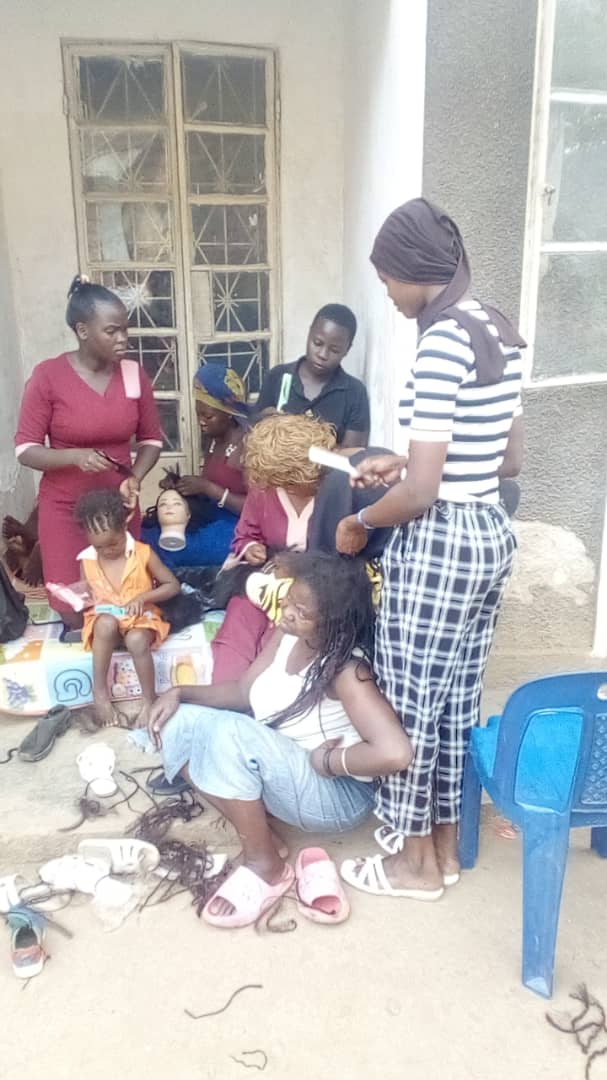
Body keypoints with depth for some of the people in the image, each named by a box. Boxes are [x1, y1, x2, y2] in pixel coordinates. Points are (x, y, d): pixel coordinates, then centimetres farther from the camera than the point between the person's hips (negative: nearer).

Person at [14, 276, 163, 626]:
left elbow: (151, 439, 5)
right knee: (75, 613, 1)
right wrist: (75, 456, -28)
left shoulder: (134, 374, -3)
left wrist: (135, 478, -14)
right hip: (65, 508, -2)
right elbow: (25, 450, -10)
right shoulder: (48, 376, -12)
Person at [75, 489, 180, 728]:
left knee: (137, 640, -37)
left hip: (140, 617, -2)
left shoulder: (143, 553, -9)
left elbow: (173, 585, -4)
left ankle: (150, 700, -17)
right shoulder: (87, 560, -1)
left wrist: (143, 597, -17)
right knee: (107, 623, -37)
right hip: (105, 620, 2)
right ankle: (99, 693, -25)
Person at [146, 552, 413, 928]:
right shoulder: (288, 635, -5)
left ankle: (265, 866, -11)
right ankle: (256, 831, -2)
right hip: (276, 770, 8)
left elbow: (395, 753, -40)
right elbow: (243, 693, 6)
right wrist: (181, 693, -8)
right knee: (181, 721, -5)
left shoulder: (346, 670, -28)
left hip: (337, 794, -8)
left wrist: (326, 761, -24)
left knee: (231, 732, -32)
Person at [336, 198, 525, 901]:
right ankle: (445, 846, 36)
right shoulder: (502, 334, 9)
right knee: (456, 695, 19)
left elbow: (421, 492, -23)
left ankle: (414, 863, 27)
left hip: (437, 545, -9)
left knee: (411, 701, 8)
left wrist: (359, 520, -4)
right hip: (490, 534, 10)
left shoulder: (441, 342, -20)